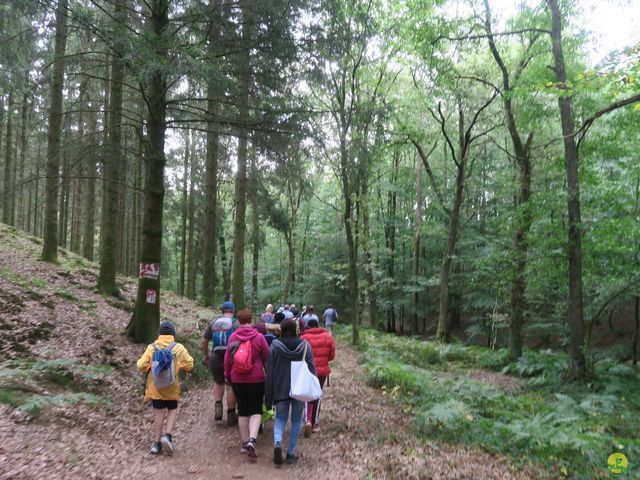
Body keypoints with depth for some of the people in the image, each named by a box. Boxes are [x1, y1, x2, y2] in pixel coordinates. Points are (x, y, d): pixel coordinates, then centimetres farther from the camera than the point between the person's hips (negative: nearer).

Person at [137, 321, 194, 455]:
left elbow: (141, 366, -8)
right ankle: (168, 435, -3)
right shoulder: (178, 348, -8)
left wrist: (150, 367, 13)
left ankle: (157, 443, 13)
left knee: (159, 413, 10)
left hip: (155, 386, 1)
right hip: (171, 387, -1)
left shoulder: (151, 347, -6)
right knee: (172, 411, 16)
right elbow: (189, 365, -7)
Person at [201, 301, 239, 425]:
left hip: (216, 358, 3)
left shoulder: (213, 324, 5)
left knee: (218, 382, 26)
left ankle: (218, 407, 11)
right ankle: (231, 415, 19)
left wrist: (205, 355, 27)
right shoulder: (237, 324, -6)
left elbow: (203, 344, 11)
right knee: (231, 386, 11)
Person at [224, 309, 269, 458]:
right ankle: (252, 439, -14)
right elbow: (267, 358, -2)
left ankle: (244, 443, 19)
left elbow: (227, 358, 3)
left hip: (237, 380, 3)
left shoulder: (233, 337, -3)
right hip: (256, 379, -2)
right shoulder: (259, 337, -9)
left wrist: (227, 375, 19)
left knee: (242, 411, 14)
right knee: (256, 410, 6)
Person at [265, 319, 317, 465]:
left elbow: (270, 371, -3)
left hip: (281, 389, 0)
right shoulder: (305, 345, -3)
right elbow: (311, 369, -3)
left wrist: (268, 394, 4)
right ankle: (291, 453, 13)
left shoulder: (275, 346, -6)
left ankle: (277, 442, -14)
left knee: (280, 417, 13)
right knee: (296, 420, 13)